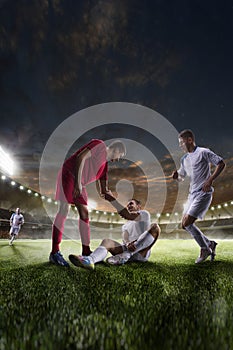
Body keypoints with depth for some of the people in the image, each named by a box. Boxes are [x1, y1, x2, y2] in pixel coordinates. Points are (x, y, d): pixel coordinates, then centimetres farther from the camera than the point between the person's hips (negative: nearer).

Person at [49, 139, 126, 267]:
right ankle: (55, 253, -9)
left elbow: (103, 191, 19)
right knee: (64, 210, -13)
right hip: (69, 174, -9)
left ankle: (86, 252, 9)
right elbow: (81, 157, -18)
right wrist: (78, 182, -24)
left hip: (79, 185, 9)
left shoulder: (105, 165, 19)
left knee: (84, 213, 4)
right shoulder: (99, 145, -2)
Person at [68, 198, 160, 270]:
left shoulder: (144, 213, 17)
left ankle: (125, 255, -36)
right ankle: (90, 260, -55)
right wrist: (128, 244, -22)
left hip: (142, 253, -3)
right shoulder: (125, 226, 31)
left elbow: (128, 216, -7)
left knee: (155, 227, -26)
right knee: (106, 241, -21)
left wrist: (111, 198, -14)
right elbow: (125, 239, 4)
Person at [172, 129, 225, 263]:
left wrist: (210, 180, -17)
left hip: (203, 193, -8)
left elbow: (221, 163, -8)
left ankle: (205, 249, 10)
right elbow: (181, 177, 22)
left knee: (187, 223, -13)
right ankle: (210, 243, 24)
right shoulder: (184, 159, 15)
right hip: (193, 193, 8)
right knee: (185, 224, 6)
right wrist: (176, 176, -2)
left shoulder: (203, 152, -7)